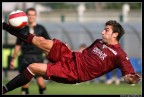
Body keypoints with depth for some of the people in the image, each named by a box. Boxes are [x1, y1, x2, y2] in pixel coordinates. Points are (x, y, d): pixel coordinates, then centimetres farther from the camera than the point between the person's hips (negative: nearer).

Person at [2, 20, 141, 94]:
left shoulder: (119, 55, -10)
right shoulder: (99, 42, 13)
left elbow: (129, 76, -16)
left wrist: (132, 79, -38)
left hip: (74, 72, -7)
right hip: (72, 57, 7)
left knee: (33, 68, -18)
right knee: (40, 40, -6)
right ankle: (5, 27, 9)